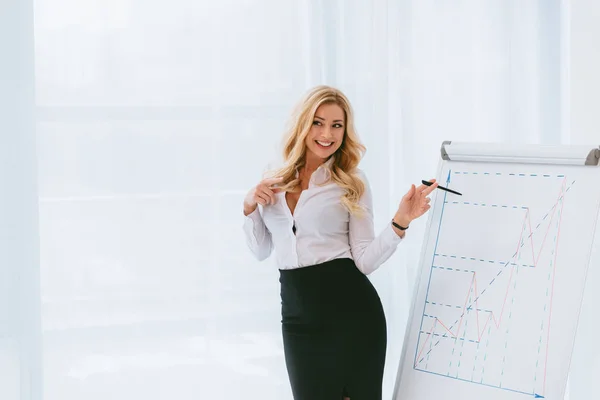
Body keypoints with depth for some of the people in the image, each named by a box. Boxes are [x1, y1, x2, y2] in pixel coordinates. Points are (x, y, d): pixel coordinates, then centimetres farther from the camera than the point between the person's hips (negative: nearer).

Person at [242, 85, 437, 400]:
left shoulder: (352, 182, -1)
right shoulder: (275, 183, 8)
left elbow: (366, 261, -6)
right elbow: (261, 251, 13)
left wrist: (400, 221, -19)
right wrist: (250, 207, -2)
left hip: (351, 310, -3)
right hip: (298, 315, 3)